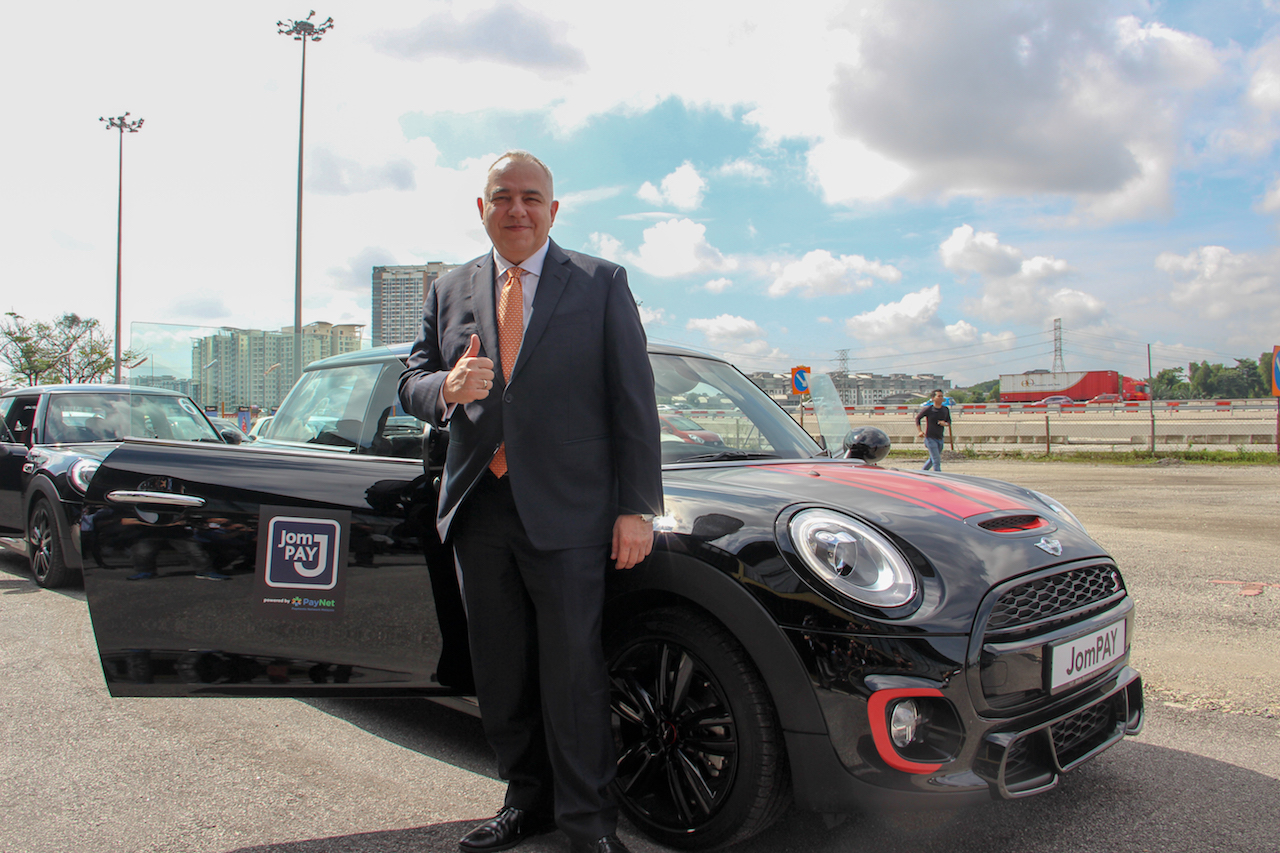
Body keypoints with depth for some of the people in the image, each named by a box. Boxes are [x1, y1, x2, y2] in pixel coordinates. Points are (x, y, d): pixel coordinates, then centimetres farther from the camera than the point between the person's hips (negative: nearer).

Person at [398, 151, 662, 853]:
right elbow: (409, 385, 12)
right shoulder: (449, 293, 14)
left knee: (572, 670, 1)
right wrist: (447, 387, -14)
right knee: (501, 671, 13)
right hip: (479, 509, 4)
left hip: (567, 512, -4)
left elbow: (633, 402, -1)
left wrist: (637, 508, -8)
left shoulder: (601, 284, 3)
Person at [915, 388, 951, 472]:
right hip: (930, 438, -6)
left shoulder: (946, 410, 4)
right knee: (936, 461, -13)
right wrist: (919, 431, -8)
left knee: (932, 459, 18)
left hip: (940, 438, 6)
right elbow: (917, 418, 3)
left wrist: (945, 423, -13)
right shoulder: (928, 409, -9)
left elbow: (949, 423, 12)